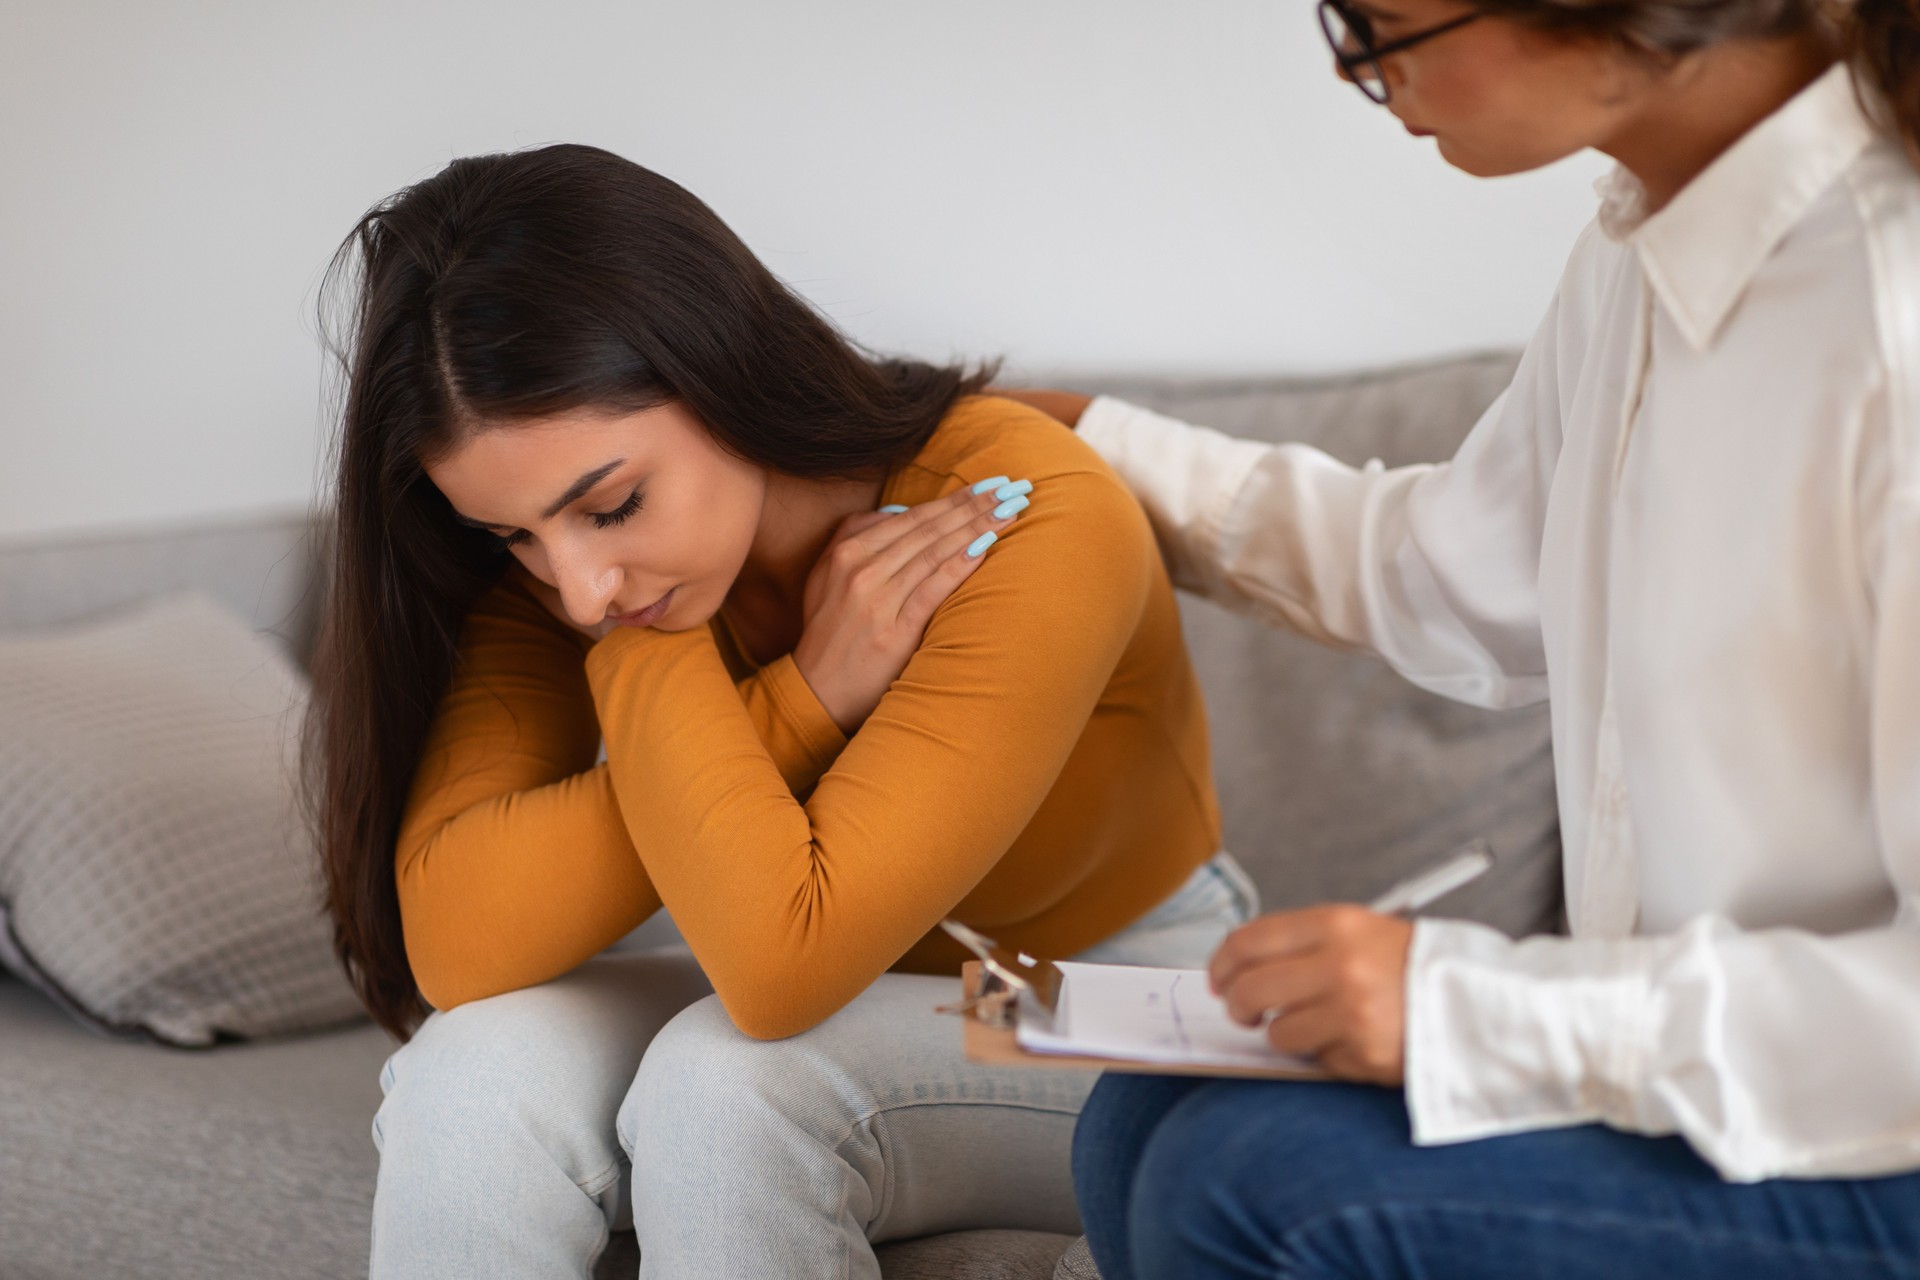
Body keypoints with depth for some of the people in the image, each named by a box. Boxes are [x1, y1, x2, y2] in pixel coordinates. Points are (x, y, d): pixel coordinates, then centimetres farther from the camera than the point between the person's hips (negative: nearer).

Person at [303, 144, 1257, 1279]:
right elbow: (454, 940, -24)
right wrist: (800, 699, -29)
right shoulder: (562, 559, -12)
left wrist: (648, 658, -27)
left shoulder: (1033, 520, -28)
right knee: (479, 1068, -26)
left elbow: (782, 962, -36)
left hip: (1130, 1020, -3)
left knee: (727, 1083, -32)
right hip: (853, 1014, 4)